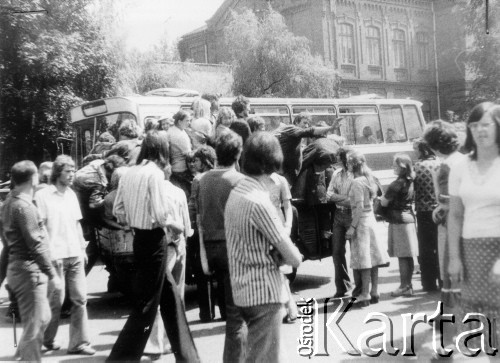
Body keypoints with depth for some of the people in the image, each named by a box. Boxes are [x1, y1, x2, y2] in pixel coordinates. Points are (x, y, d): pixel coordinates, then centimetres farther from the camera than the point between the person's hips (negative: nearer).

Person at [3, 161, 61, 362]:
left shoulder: (10, 202, 13)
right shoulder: (24, 206, -17)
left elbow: (7, 239, 18)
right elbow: (36, 244, -21)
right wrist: (52, 275, -17)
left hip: (17, 267, 10)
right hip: (29, 270, -10)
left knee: (43, 317, 19)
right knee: (34, 325, -2)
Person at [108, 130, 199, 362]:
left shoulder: (129, 173, 6)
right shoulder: (155, 173, -15)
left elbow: (118, 212, 8)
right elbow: (161, 215, -20)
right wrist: (176, 226, -2)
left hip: (139, 239, 8)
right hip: (153, 241, -8)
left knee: (171, 298, 17)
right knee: (146, 305, 1)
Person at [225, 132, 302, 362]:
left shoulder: (237, 193, 6)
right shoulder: (258, 202, -20)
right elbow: (294, 258, -18)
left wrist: (274, 255, -4)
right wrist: (290, 257, 2)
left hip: (244, 289, 9)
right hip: (264, 293, -9)